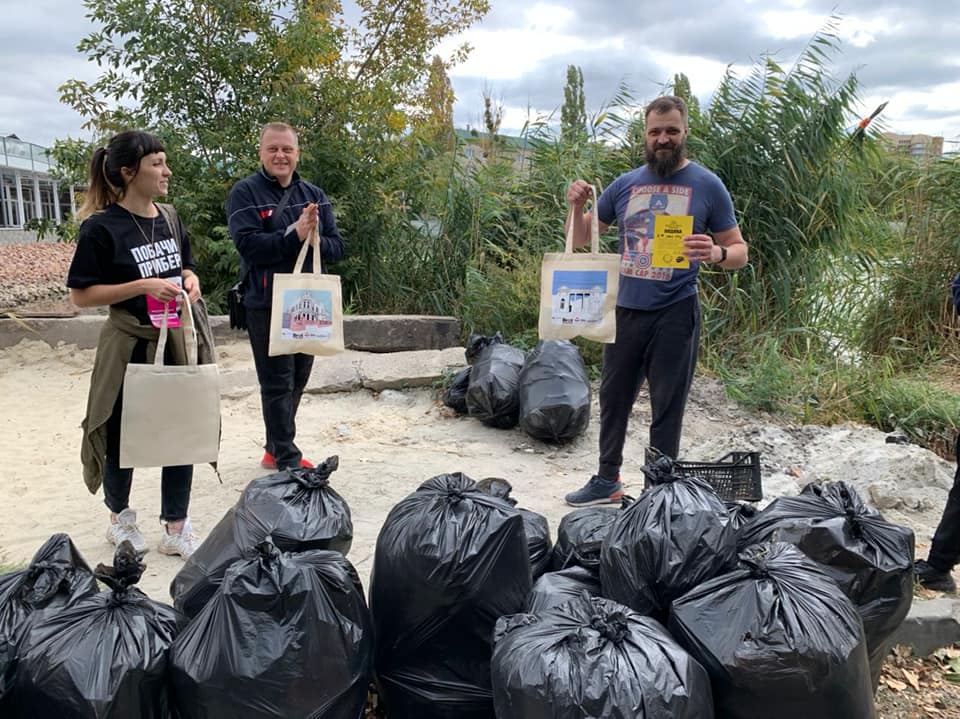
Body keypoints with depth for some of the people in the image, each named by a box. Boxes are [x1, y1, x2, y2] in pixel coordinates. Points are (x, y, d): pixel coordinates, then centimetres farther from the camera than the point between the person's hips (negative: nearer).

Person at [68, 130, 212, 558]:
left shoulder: (169, 218, 5)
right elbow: (80, 295, -13)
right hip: (130, 345, -5)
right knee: (125, 435, 11)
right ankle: (119, 517, 35)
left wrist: (190, 280, -3)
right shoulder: (101, 227, -14)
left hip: (178, 341, 5)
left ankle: (176, 528, 20)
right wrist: (142, 286, -22)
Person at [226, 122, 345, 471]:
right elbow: (248, 244, -17)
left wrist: (313, 239, -16)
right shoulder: (245, 193, -4)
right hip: (266, 306, -6)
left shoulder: (314, 195, 11)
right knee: (278, 383, -2)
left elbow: (337, 247, 5)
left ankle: (275, 449, 30)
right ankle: (287, 460, 7)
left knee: (297, 380, 14)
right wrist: (294, 235, -22)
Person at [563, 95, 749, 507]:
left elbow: (739, 252, 0)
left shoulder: (707, 186, -1)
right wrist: (576, 206, -7)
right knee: (613, 398, 14)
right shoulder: (625, 184, 8)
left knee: (666, 409, 5)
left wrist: (717, 253, -23)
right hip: (625, 309, 4)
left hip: (675, 314, -4)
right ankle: (606, 480, 30)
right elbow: (581, 240, 13)